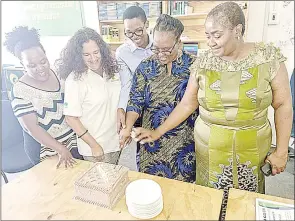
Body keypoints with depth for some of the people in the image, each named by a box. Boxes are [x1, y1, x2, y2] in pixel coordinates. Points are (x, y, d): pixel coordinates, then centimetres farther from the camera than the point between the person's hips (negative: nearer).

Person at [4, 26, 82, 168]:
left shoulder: (58, 73, -4)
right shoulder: (20, 91, -17)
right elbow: (32, 128, -19)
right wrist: (62, 150, -24)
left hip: (73, 139, 5)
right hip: (46, 149, -4)